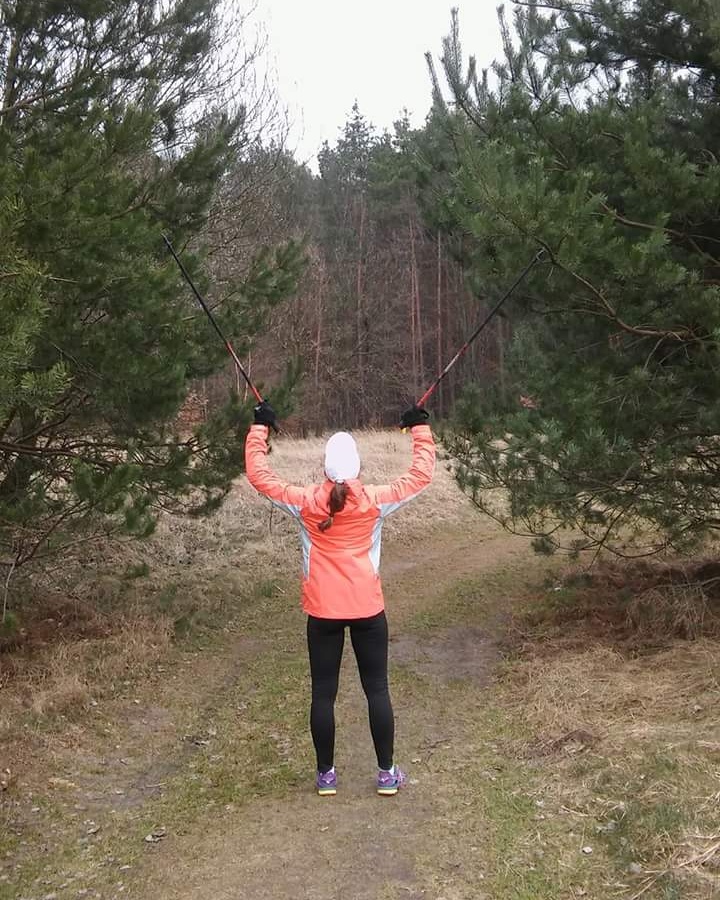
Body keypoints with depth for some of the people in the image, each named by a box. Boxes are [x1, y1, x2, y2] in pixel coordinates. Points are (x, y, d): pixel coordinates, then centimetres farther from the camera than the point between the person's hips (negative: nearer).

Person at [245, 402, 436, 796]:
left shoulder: (305, 503, -6)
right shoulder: (375, 500, -7)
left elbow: (259, 475, 5)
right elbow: (421, 474, 5)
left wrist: (259, 428, 15)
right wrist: (421, 428, 16)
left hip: (322, 612, 0)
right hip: (367, 610, 0)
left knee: (323, 693, 8)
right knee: (377, 690, 8)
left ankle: (326, 775, 16)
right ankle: (387, 773, 14)